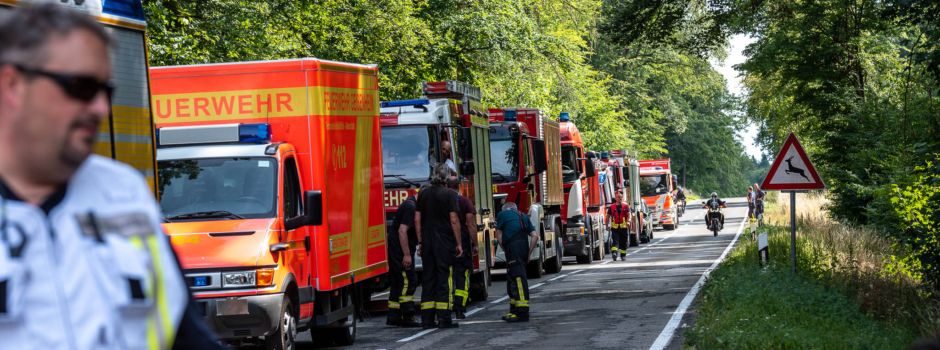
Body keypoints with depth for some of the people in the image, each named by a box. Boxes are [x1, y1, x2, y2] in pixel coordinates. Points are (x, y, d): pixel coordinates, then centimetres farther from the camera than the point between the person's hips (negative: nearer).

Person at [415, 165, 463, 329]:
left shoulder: (423, 193, 8)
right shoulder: (449, 194, -7)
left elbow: (417, 219, 7)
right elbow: (454, 220, -11)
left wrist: (420, 241, 12)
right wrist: (458, 243, -5)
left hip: (427, 242, 5)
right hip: (445, 242, -5)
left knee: (428, 278, 8)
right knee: (445, 278, -2)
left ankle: (427, 319, 6)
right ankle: (444, 318, -6)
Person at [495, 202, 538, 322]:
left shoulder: (502, 215, 16)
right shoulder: (524, 217, 27)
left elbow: (499, 237, 9)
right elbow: (535, 236, 15)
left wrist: (505, 251, 17)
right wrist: (529, 253, 15)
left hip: (512, 246, -6)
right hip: (524, 247, 6)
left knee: (518, 278, -14)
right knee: (512, 278, 18)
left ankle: (523, 312, -23)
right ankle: (514, 310, 23)